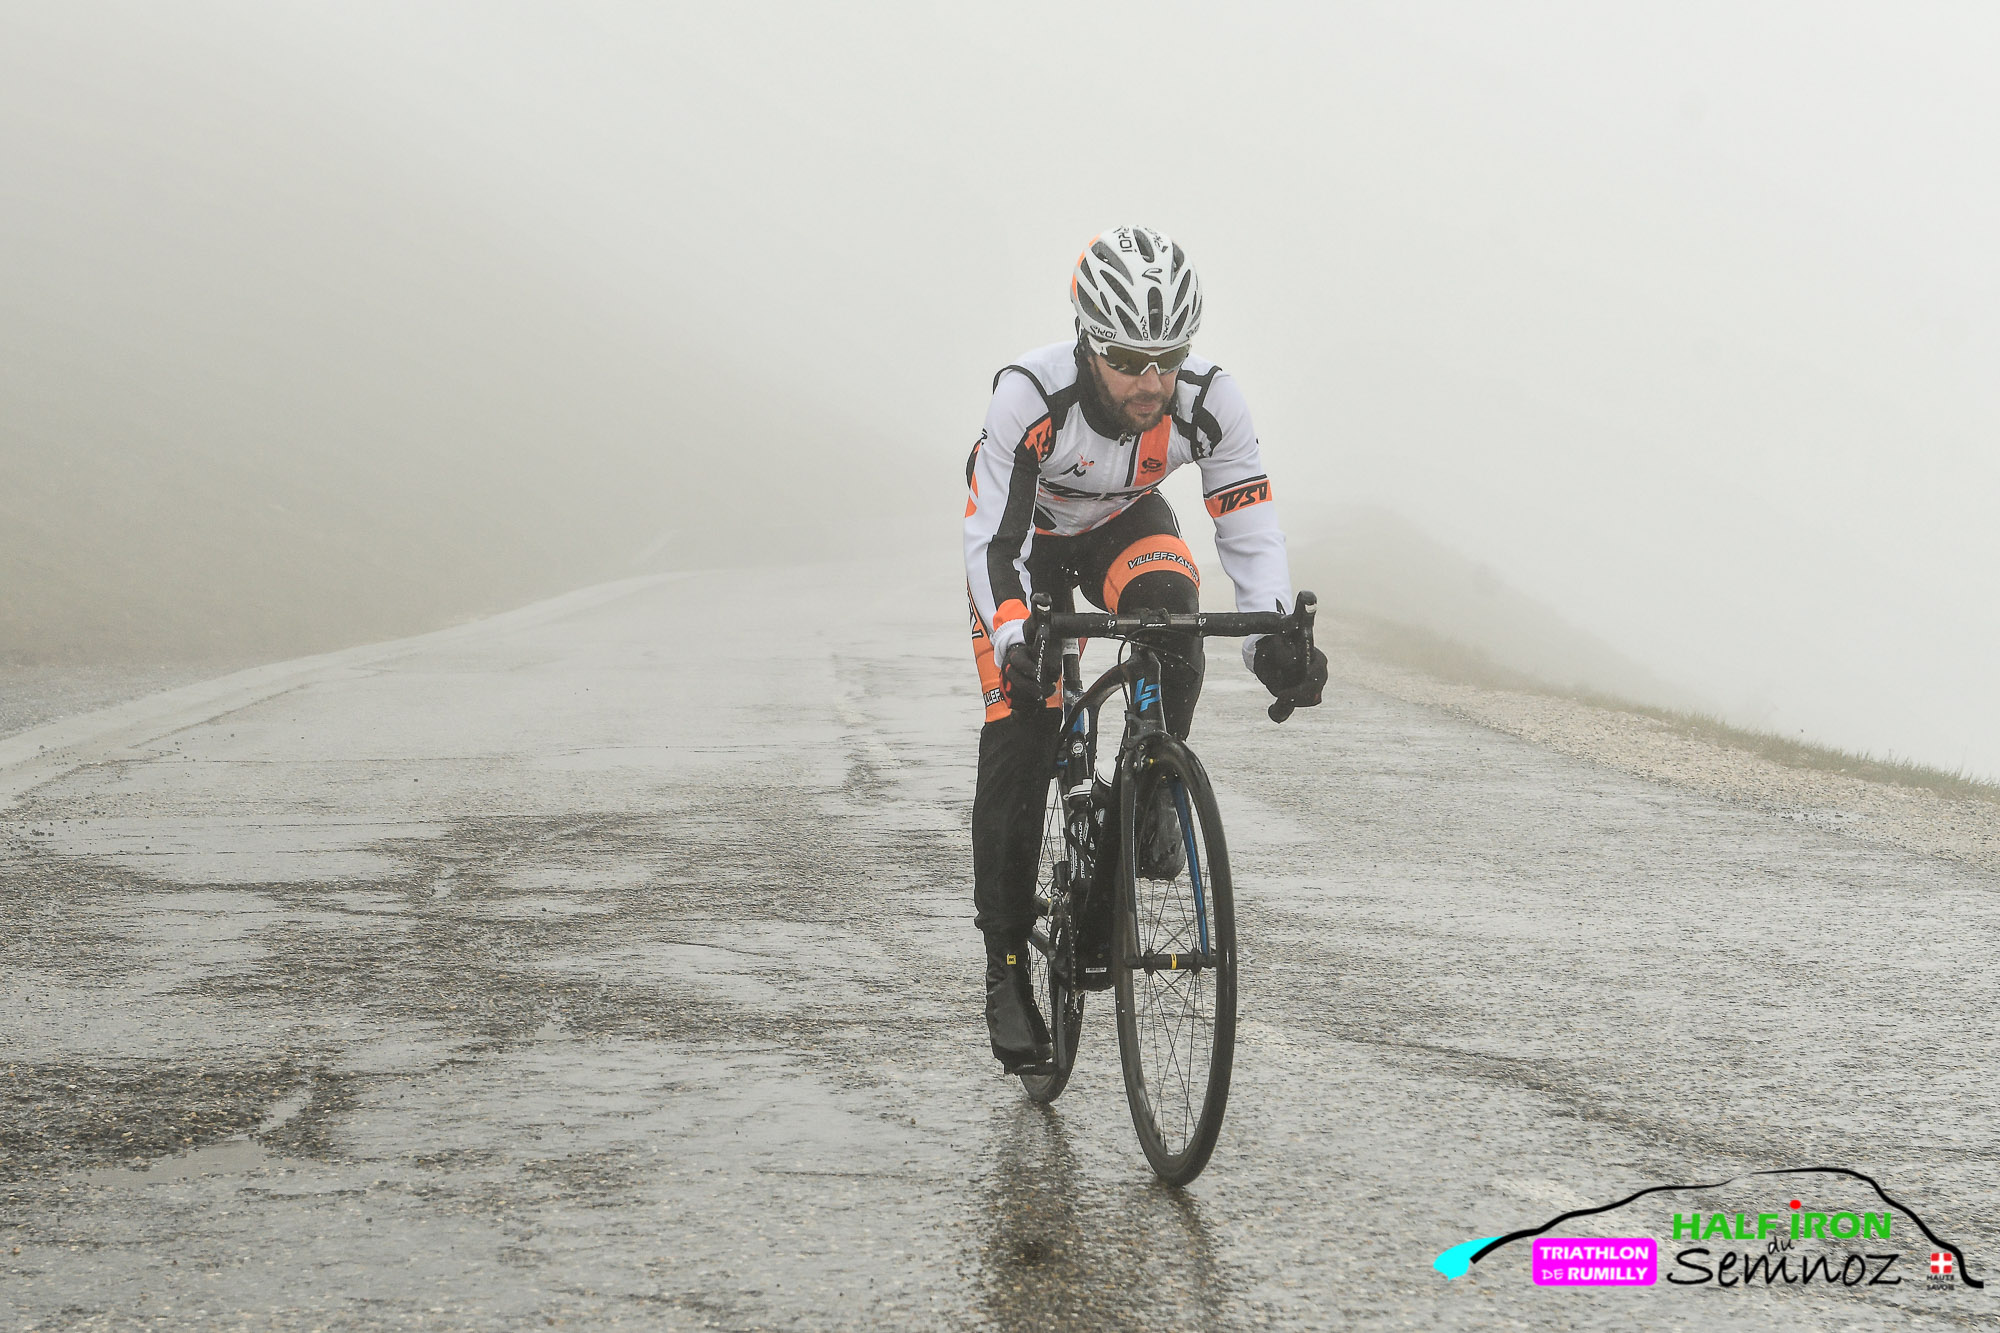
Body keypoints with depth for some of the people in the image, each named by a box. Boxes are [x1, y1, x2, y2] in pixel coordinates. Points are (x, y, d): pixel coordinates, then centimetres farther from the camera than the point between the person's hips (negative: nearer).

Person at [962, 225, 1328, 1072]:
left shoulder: (1210, 402, -31)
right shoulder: (1029, 397, -38)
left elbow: (1250, 532, -24)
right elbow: (993, 541, -34)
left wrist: (1274, 638, -40)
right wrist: (1015, 640, -51)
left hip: (1125, 526, 2)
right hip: (1026, 537, -2)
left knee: (1169, 606, -33)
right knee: (1017, 742, -11)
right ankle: (1007, 966, -1)